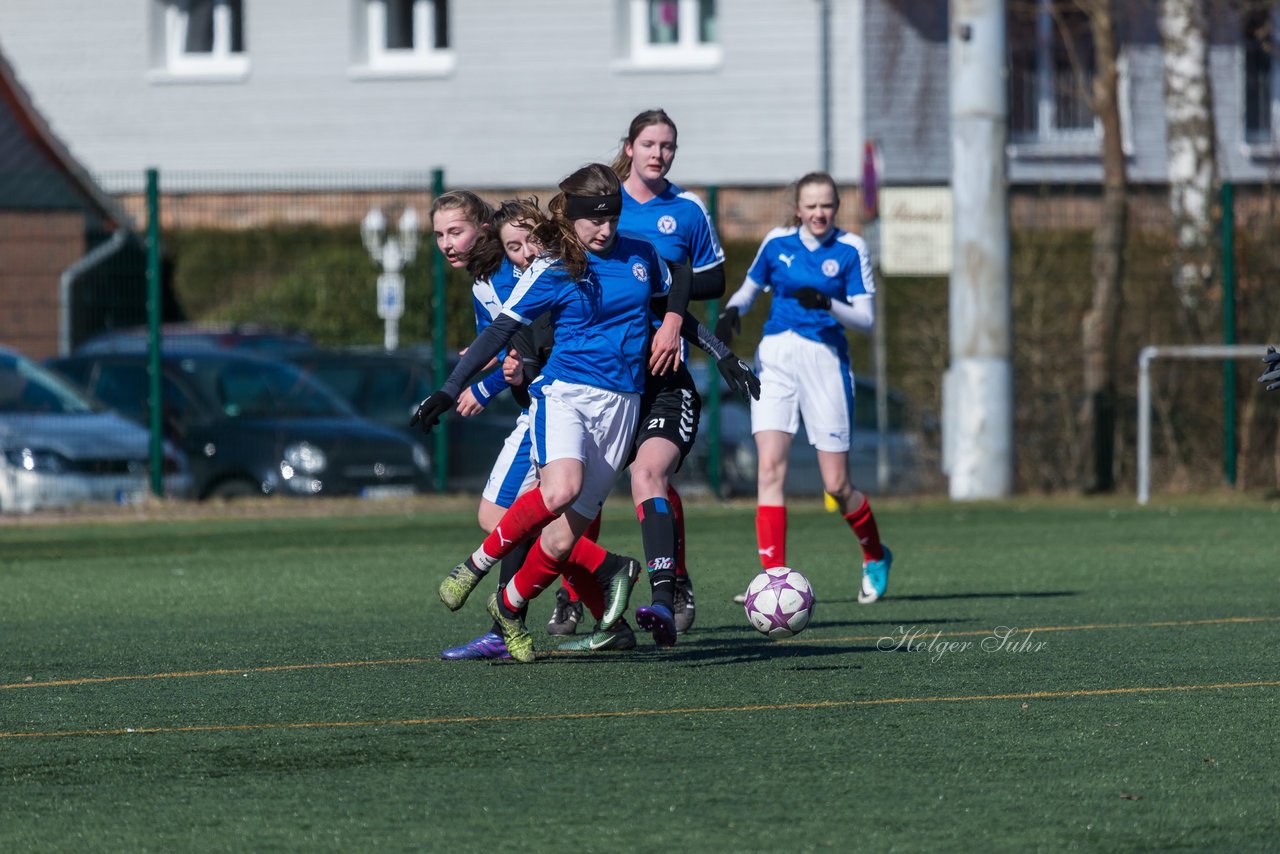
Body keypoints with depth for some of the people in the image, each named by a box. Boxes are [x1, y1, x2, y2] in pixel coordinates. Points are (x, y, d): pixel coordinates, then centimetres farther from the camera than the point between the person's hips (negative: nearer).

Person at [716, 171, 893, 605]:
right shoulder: (777, 242, 6)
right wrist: (731, 312, -1)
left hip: (825, 361, -2)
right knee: (769, 468, -15)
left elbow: (866, 317, -6)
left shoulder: (850, 250, -2)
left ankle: (875, 557, 31)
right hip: (775, 358, 2)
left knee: (837, 486, 2)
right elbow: (750, 288, 21)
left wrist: (827, 304, -24)